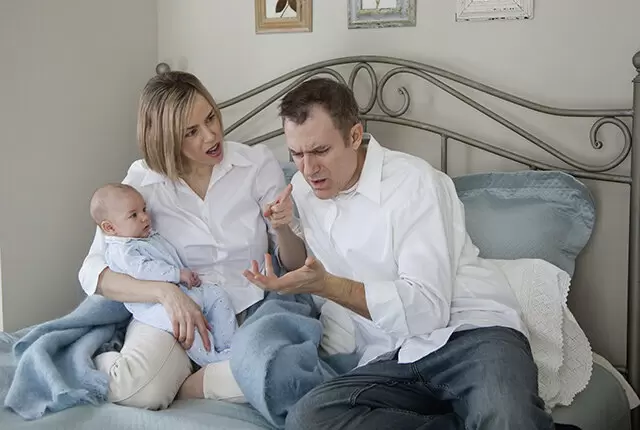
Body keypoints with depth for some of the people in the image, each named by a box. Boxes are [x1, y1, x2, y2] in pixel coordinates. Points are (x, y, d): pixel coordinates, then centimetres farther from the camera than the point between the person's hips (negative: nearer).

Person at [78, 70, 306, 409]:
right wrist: (165, 291, -27)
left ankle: (178, 385, -10)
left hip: (248, 310, 1)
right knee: (136, 393, -31)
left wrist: (282, 229, -21)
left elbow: (296, 264, 3)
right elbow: (92, 272, -11)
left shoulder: (259, 164, -5)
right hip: (175, 311, -1)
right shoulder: (143, 181, -6)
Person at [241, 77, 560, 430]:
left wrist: (326, 285, -22)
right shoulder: (304, 190, 12)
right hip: (387, 361, 7)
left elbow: (427, 308, -16)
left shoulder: (413, 181, -7)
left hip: (468, 334, -6)